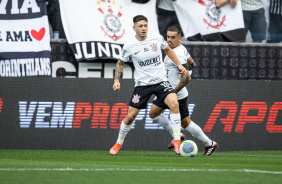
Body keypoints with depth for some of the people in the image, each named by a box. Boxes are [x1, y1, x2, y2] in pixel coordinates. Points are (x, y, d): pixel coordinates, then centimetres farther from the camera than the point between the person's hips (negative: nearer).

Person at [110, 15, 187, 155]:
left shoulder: (157, 38, -3)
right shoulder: (129, 46, -6)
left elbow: (167, 50, 18)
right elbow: (120, 62, 11)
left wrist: (179, 65, 14)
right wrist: (116, 80, 0)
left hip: (160, 81, 0)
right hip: (142, 84, 0)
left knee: (174, 103, -26)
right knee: (130, 116, 0)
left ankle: (177, 141, -21)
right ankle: (118, 143, 26)